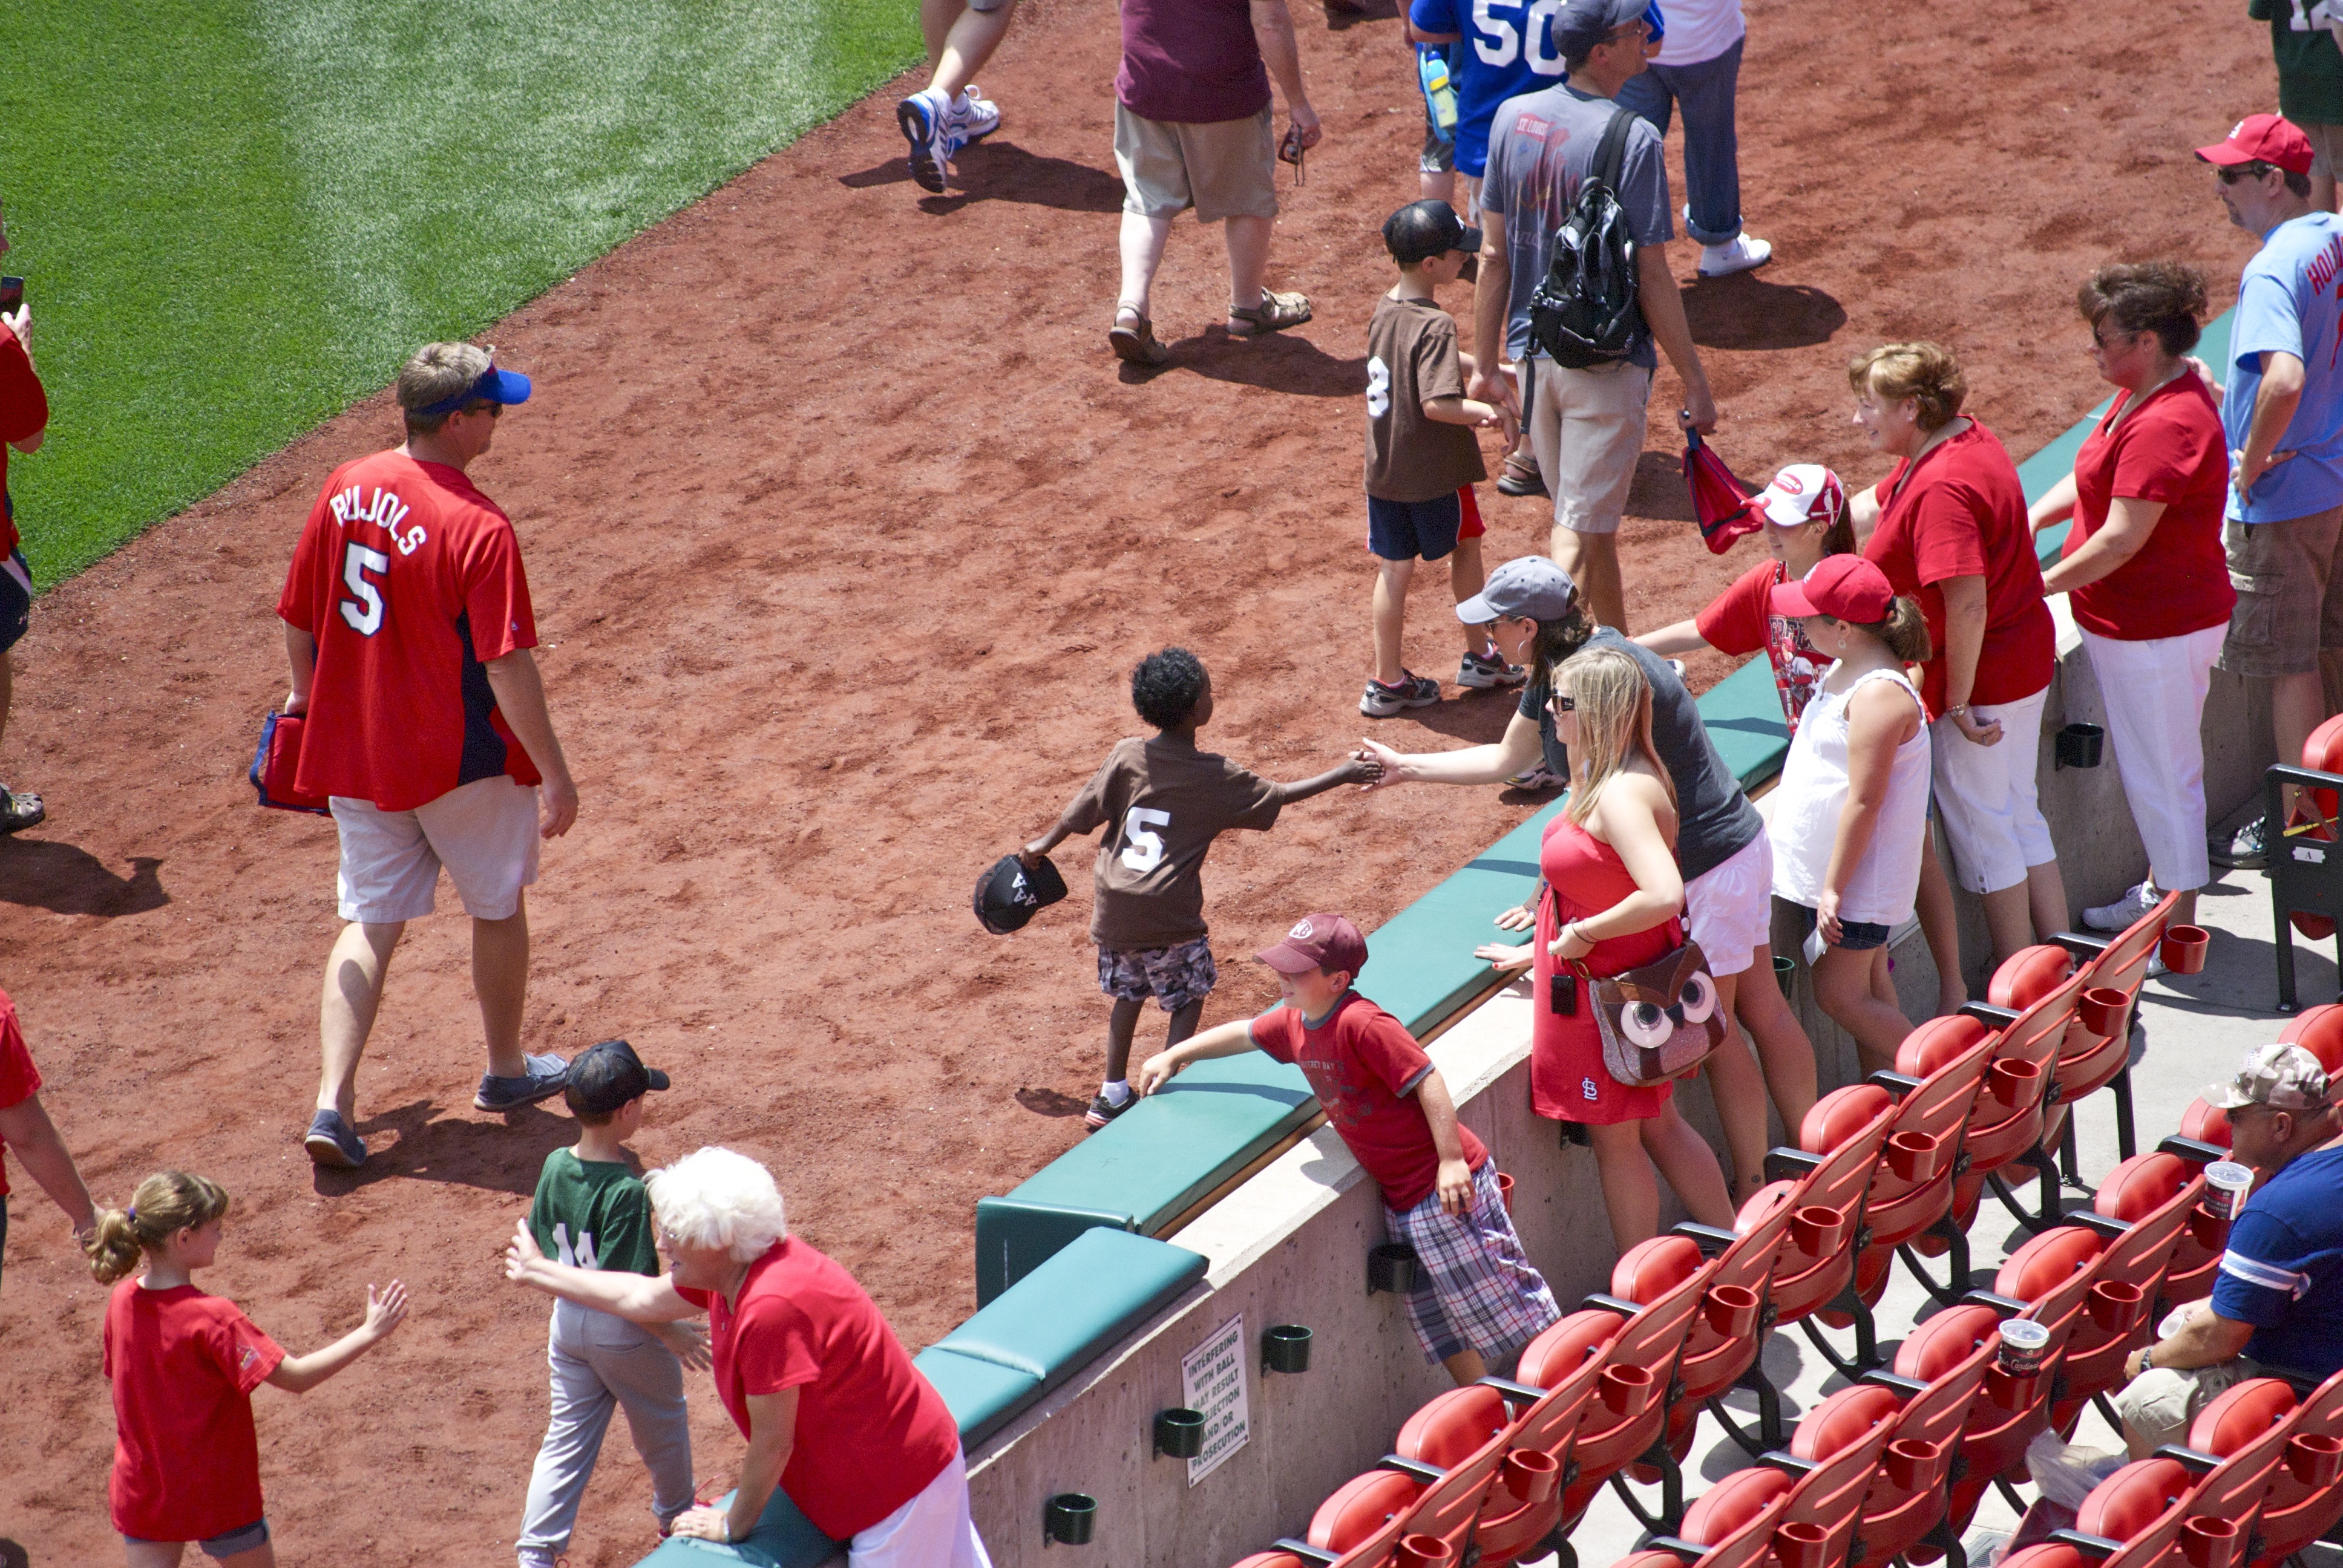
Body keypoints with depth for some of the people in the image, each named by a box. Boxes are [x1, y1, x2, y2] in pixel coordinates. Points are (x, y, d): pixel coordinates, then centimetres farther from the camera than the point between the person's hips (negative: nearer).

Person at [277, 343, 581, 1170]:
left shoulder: (345, 489, -3)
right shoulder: (478, 527, -22)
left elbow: (298, 620, 7)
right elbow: (508, 666, -23)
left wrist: (308, 696, 25)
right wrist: (554, 773, -17)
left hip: (354, 751, 5)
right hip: (461, 759, -5)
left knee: (369, 923, 12)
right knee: (497, 907, 18)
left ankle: (333, 1102, -1)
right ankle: (506, 1071, 35)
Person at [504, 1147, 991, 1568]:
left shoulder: (773, 1309, -34)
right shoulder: (733, 1271, -4)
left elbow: (772, 1445, -25)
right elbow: (642, 1298, 17)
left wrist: (735, 1526, -7)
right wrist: (538, 1272, 28)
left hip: (900, 1489, -10)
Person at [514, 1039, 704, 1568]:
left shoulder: (556, 1166, -8)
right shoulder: (627, 1191, -28)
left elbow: (541, 1242, 4)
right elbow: (624, 1285, -26)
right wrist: (671, 1333, -15)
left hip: (568, 1319, 6)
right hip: (625, 1332, -6)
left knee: (567, 1440, 14)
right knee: (663, 1426, 21)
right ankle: (676, 1516, 41)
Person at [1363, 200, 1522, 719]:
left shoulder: (1386, 309, 3)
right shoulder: (1434, 326, -24)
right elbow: (1438, 404, -31)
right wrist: (1488, 412, -21)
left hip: (1384, 470, 7)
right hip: (1434, 473, -7)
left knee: (1394, 569, 11)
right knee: (1465, 551, 16)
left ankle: (1387, 681, 14)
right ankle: (1479, 657, 29)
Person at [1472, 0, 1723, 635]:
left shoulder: (1513, 119, 0)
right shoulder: (1632, 141, -18)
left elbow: (1493, 255, 4)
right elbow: (1652, 277, -16)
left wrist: (1486, 364, 11)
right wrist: (1695, 383, -9)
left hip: (1532, 353, 6)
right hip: (1607, 363, -6)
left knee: (1591, 525, 21)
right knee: (1580, 533, -2)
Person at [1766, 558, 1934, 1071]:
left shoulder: (1879, 693, -27)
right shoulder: (1846, 669, 5)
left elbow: (1864, 802, -26)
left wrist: (1833, 888, -23)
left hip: (1858, 875, -10)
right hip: (1829, 866, 10)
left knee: (1841, 994, -4)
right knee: (1870, 992, 15)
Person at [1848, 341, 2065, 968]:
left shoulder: (1941, 488, -28)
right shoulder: (1966, 442, 5)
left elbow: (1968, 604, -32)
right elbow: (1869, 511, 18)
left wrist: (1960, 701, -25)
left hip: (1979, 680, -10)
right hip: (2024, 663, 10)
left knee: (1982, 829, 5)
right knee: (2019, 816, 20)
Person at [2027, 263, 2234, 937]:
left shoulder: (2165, 426, -28)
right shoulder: (2143, 396, 5)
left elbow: (2120, 540, -27)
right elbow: (2093, 476, 18)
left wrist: (2040, 586, -15)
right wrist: (2035, 514, 1)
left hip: (2157, 631, -10)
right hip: (2134, 622, 10)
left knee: (2161, 774, 3)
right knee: (2150, 765, 23)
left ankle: (2179, 930, 14)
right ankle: (2160, 891, 38)